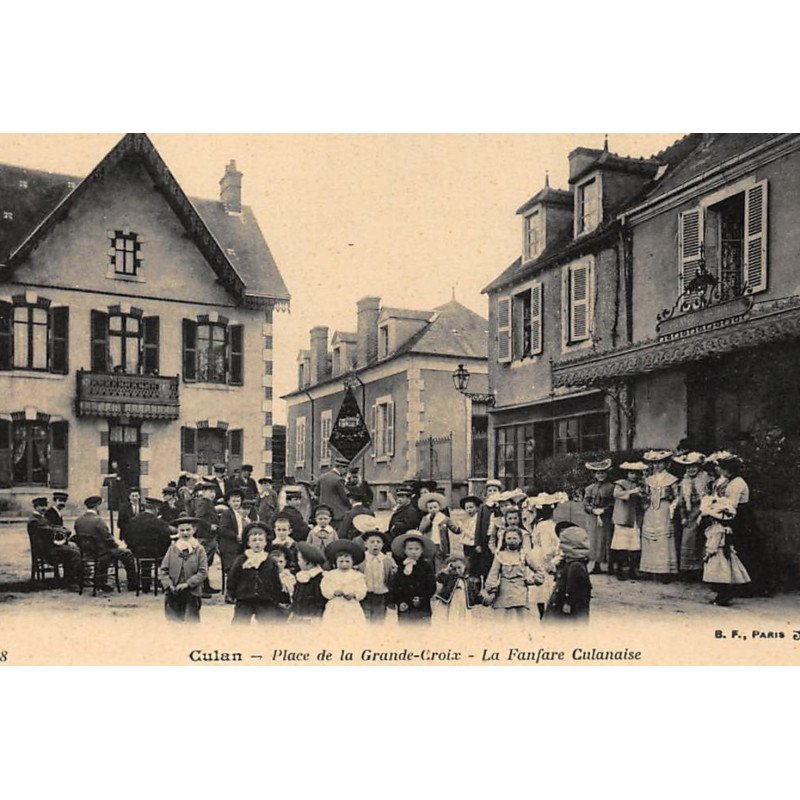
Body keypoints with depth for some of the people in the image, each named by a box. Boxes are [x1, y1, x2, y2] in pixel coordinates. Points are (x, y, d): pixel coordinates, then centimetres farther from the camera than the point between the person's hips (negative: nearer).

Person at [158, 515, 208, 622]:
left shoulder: (199, 549, -2)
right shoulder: (173, 548, 3)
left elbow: (203, 572, -7)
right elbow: (163, 570, 3)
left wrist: (187, 584, -14)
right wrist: (169, 585, -11)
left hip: (192, 594, -2)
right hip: (173, 595, 2)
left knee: (191, 621, 2)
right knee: (174, 621, 7)